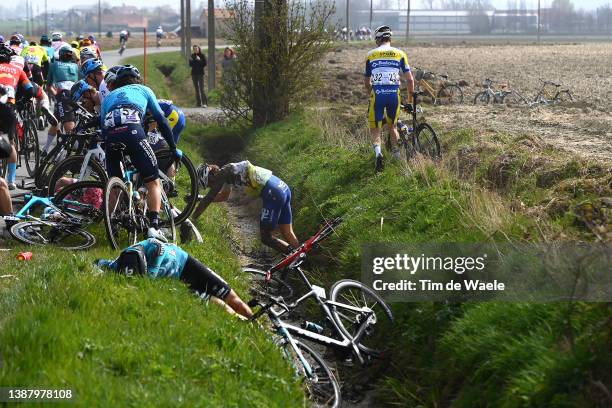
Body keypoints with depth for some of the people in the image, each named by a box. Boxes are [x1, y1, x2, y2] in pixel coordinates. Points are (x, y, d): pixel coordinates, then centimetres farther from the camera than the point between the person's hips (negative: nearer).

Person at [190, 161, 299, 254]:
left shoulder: (224, 172, -6)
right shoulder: (228, 175, 23)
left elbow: (209, 198, -9)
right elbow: (223, 196, 41)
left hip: (272, 192, -10)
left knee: (266, 237, -4)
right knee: (287, 233, 14)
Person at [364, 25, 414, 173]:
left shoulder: (371, 55, 9)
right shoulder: (400, 54, 8)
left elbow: (367, 82, 16)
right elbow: (409, 79, 5)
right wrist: (410, 99, 15)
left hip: (377, 94, -1)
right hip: (394, 94, 1)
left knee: (375, 128, 7)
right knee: (392, 126, 22)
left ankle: (378, 151, -20)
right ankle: (398, 157, 22)